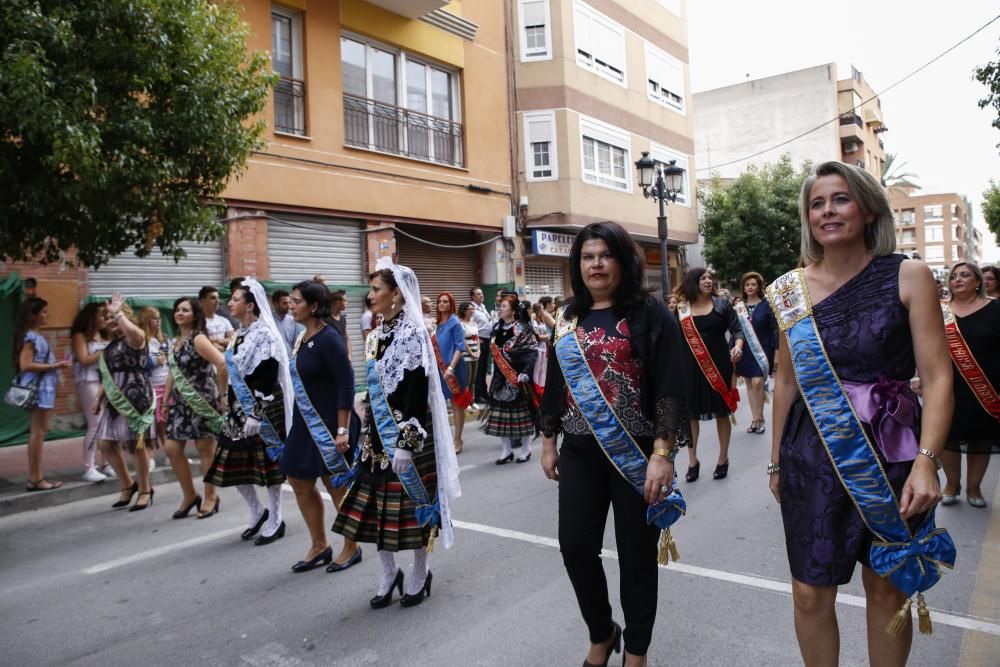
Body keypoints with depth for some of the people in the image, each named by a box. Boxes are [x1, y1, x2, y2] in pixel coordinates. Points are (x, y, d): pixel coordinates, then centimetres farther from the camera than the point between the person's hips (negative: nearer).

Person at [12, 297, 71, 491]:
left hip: (43, 387, 10)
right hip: (38, 388, -10)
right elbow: (25, 365, -21)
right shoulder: (30, 337, -14)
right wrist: (54, 366, -18)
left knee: (38, 432, 12)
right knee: (38, 432, -5)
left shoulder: (35, 335, 14)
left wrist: (55, 365, 9)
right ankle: (35, 478, 1)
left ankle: (35, 476, 17)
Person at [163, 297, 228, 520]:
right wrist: (165, 399, 14)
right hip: (181, 402, 8)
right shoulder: (176, 341, 13)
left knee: (205, 450, 1)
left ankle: (210, 497, 16)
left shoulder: (198, 339, -14)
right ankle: (190, 495, 21)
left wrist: (222, 394, -20)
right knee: (172, 449, 6)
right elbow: (173, 373, 19)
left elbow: (222, 363, -25)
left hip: (201, 400, -8)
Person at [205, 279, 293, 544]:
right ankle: (257, 512, 27)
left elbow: (267, 378, -19)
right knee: (234, 463, 9)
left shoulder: (264, 334, -13)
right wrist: (231, 404, 17)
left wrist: (257, 413, -21)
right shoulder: (239, 334, 13)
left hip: (262, 408, -8)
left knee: (267, 461, 1)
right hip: (240, 407, 8)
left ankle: (275, 521, 14)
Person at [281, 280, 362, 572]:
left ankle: (351, 548, 25)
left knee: (337, 486, 5)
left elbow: (346, 385, -20)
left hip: (330, 424, -9)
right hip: (306, 422, 9)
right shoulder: (302, 338, 7)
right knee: (300, 483, 14)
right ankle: (319, 546, 31)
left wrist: (342, 431, -22)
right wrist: (300, 420, 16)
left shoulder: (328, 338, -18)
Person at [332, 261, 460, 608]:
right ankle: (388, 572, 26)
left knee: (413, 500, 4)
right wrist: (369, 434, 16)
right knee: (377, 502, 10)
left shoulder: (412, 333, -14)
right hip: (380, 433, 8)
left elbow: (417, 393, -19)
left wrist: (406, 442, -22)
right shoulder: (377, 334, 10)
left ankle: (420, 573, 23)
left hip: (408, 433, -8)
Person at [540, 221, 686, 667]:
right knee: (575, 546, 5)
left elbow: (670, 389, -12)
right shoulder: (567, 320, 8)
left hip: (636, 453, -4)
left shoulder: (649, 314, -6)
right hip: (579, 453, 4)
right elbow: (555, 386, 14)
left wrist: (662, 453, -19)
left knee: (636, 554, 8)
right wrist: (548, 442, 14)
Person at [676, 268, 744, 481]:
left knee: (721, 412, 9)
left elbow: (736, 329, -3)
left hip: (719, 364, 0)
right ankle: (692, 460, 20)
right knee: (690, 412, 5)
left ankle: (723, 458, 25)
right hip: (691, 367, 0)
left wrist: (738, 345, -20)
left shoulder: (722, 303, 1)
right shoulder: (682, 307, 2)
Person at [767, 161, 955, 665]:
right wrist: (776, 460, 13)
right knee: (810, 593, 7)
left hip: (891, 455, -1)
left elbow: (937, 377, -8)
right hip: (812, 455, 2)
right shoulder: (790, 290, 2)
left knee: (889, 588, 14)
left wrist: (925, 461, -19)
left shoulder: (908, 277, -5)